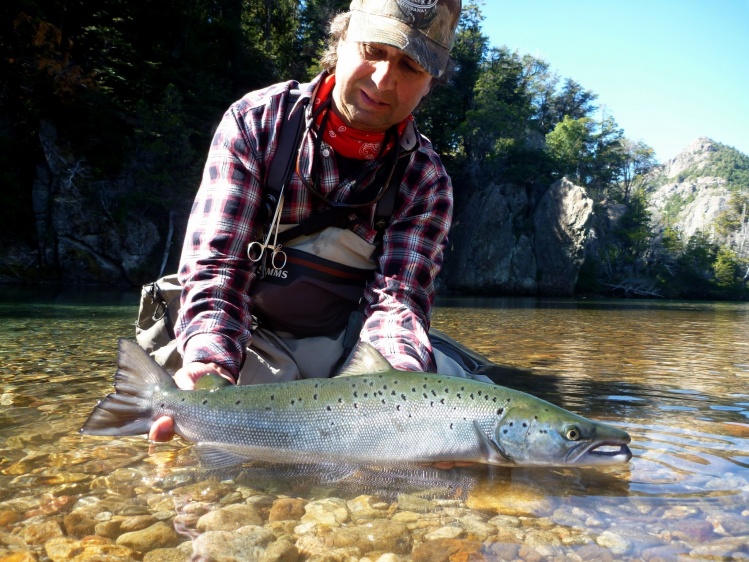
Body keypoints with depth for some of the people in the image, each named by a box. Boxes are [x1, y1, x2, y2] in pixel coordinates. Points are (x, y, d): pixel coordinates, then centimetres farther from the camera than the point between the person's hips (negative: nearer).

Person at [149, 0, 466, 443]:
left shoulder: (426, 181, -8)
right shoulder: (256, 121, -11)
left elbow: (396, 299, -18)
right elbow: (216, 264, -18)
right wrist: (209, 362, -38)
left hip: (349, 340, 2)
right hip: (254, 335, -1)